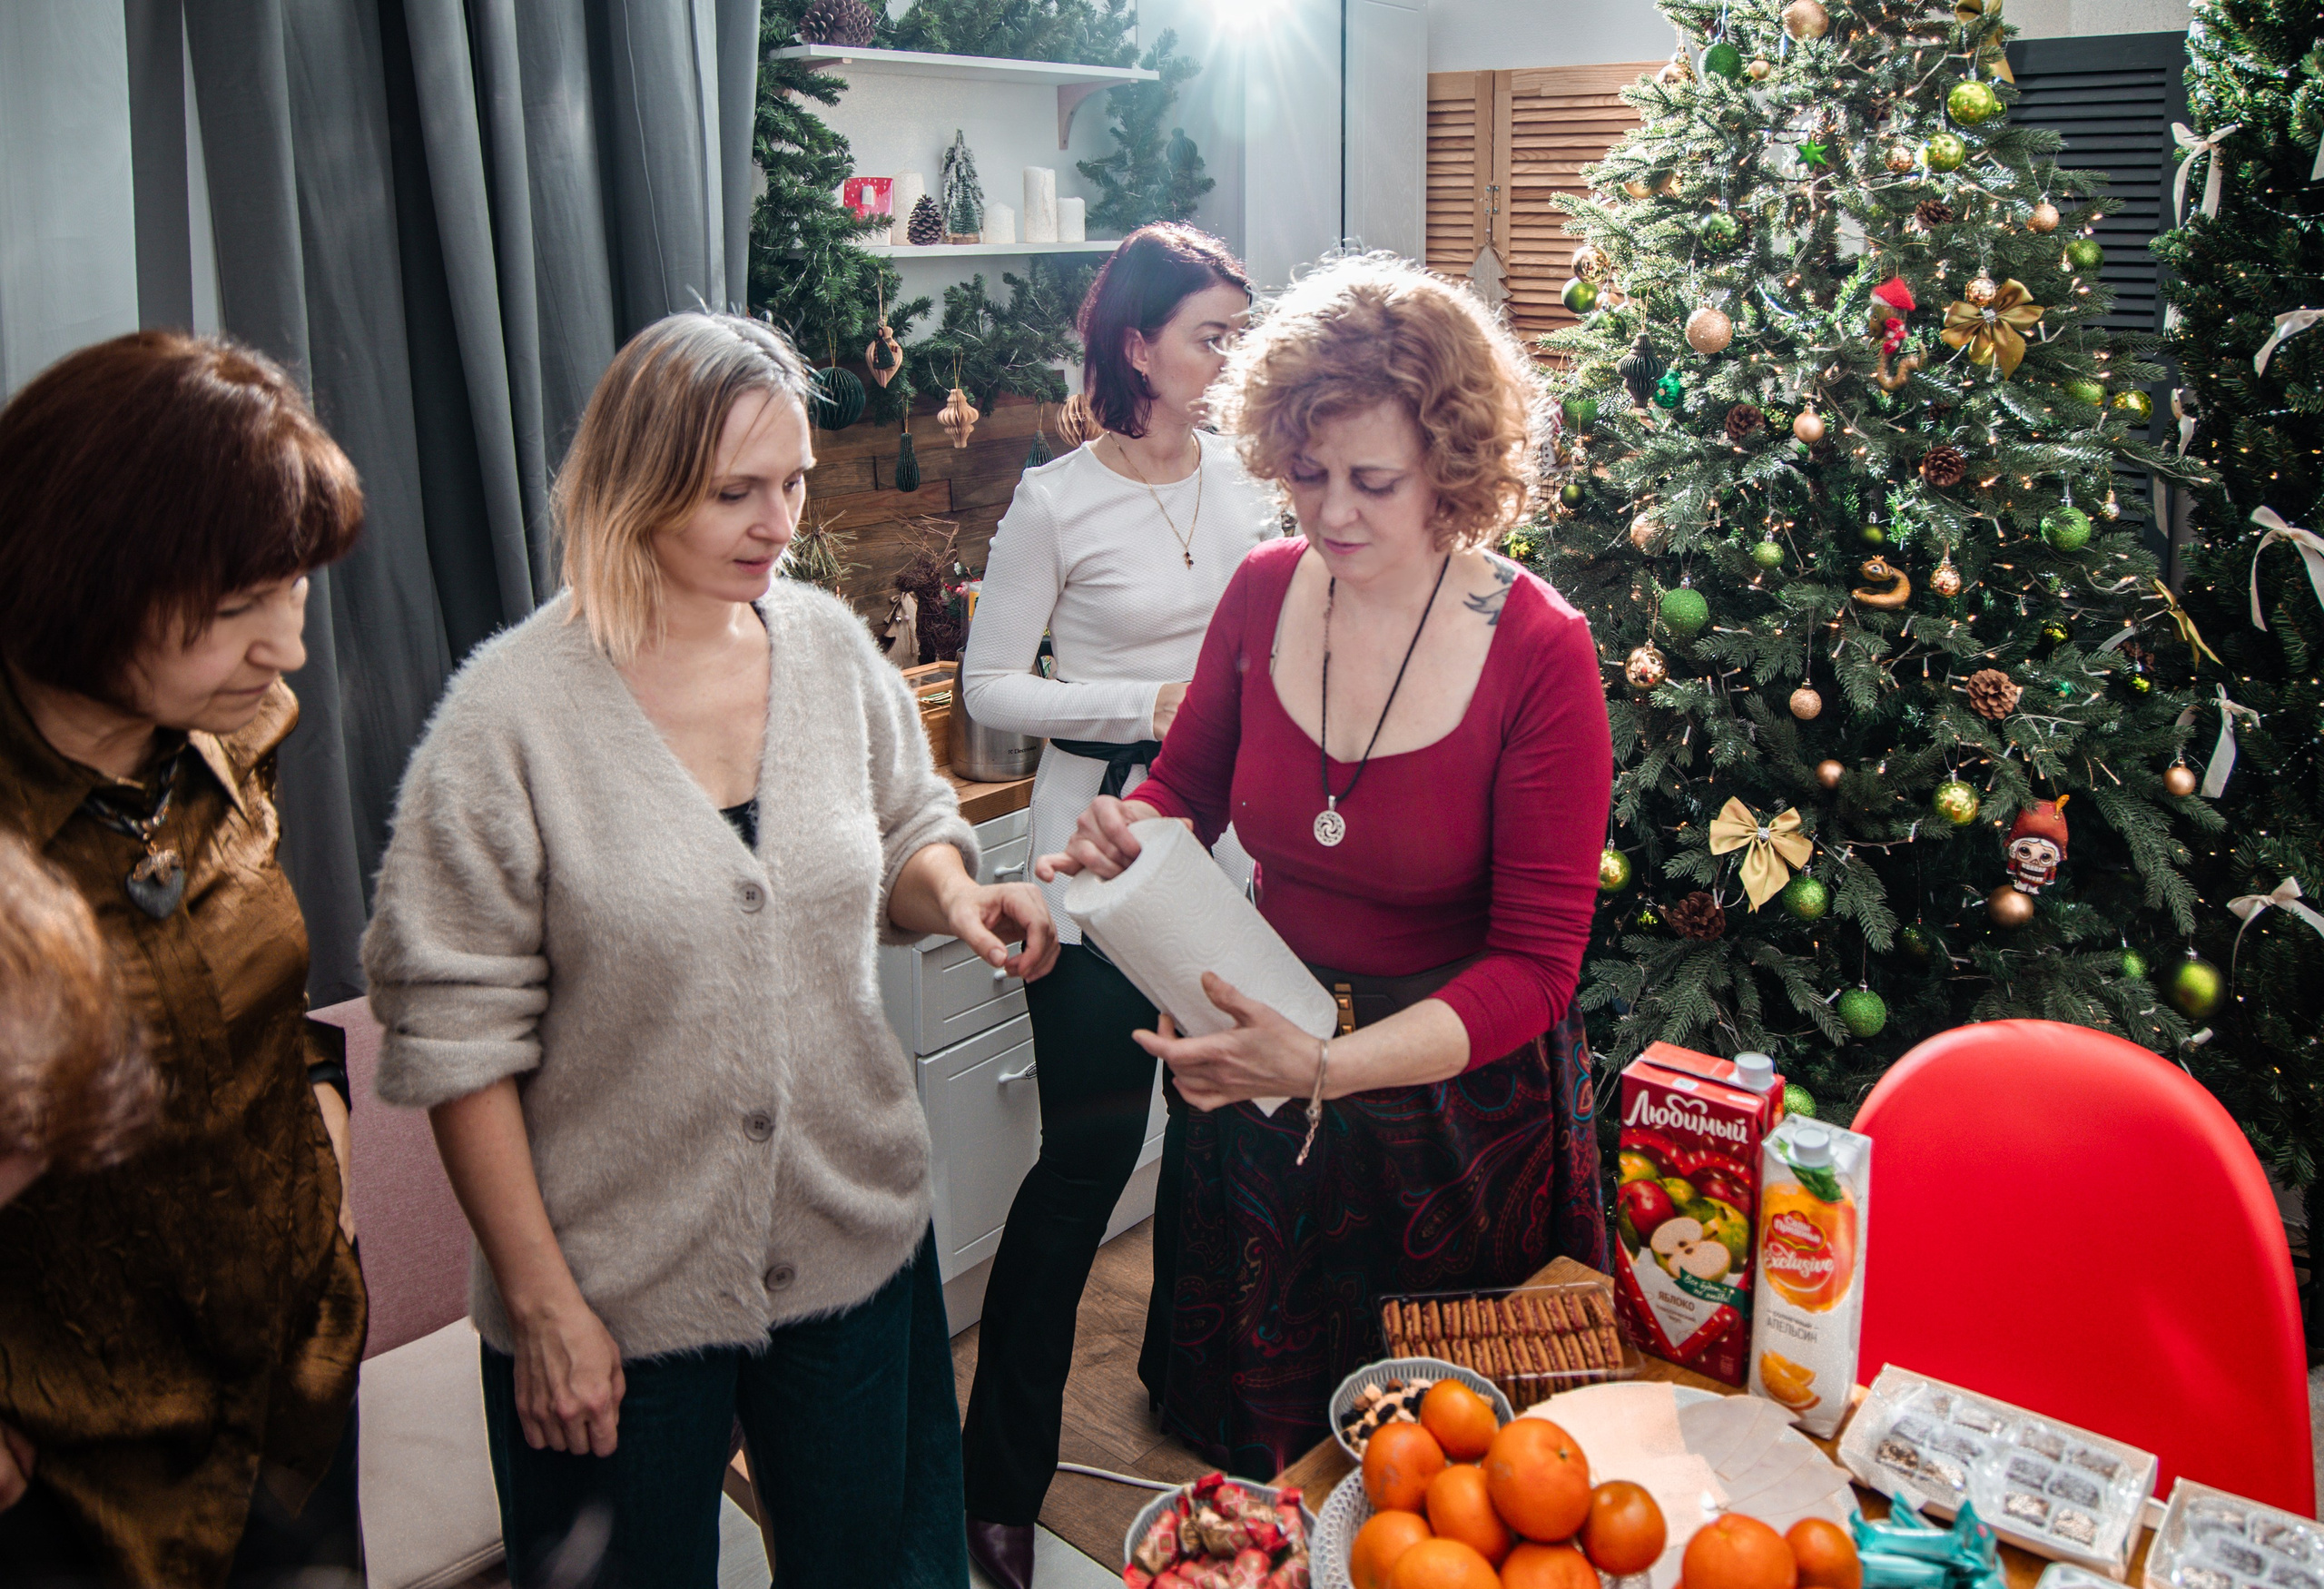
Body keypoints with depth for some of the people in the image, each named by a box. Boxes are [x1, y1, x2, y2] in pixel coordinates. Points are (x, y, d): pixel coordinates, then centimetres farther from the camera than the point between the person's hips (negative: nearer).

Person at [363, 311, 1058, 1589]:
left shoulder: (830, 646, -2)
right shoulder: (512, 712, -16)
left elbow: (905, 833, 14)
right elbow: (458, 1031, -12)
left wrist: (953, 893, -11)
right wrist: (541, 1300, -11)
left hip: (856, 1243, 4)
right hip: (618, 1291, -3)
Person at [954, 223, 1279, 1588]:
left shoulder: (1247, 480, 6)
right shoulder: (1058, 502, -10)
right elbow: (991, 685, -7)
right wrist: (1151, 705, -17)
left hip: (1228, 839, 6)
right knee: (1089, 1150, -2)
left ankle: (1188, 1364, 40)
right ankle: (1001, 1475, 14)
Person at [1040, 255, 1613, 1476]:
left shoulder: (1539, 655, -20)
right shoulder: (1263, 594, -7)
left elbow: (1534, 965, -20)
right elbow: (1188, 786, 9)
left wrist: (1328, 1067, -33)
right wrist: (1129, 837, -15)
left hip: (1456, 1092, -4)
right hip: (1264, 1081, 4)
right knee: (1258, 1430, 24)